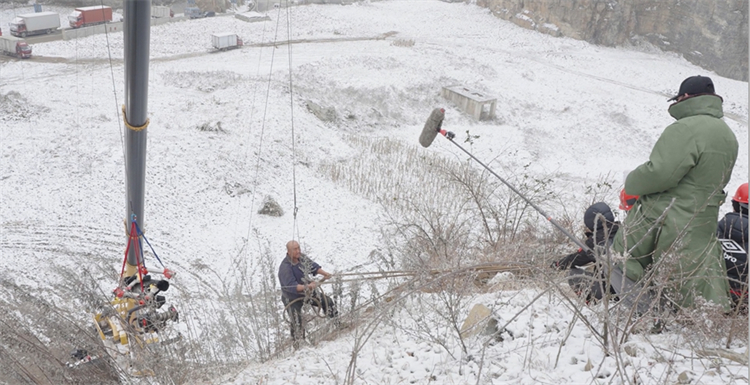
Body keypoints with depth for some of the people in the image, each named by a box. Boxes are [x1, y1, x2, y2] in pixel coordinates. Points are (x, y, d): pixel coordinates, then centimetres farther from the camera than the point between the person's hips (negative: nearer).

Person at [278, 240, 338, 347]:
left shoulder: (302, 257, -10)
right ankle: (297, 345, 14)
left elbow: (313, 266, 5)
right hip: (292, 298, -7)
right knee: (297, 324, -5)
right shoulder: (285, 267, -31)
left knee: (327, 301, 8)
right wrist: (307, 287, -48)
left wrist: (324, 273, -10)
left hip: (308, 292, 7)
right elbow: (291, 286, -37)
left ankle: (337, 322, 29)